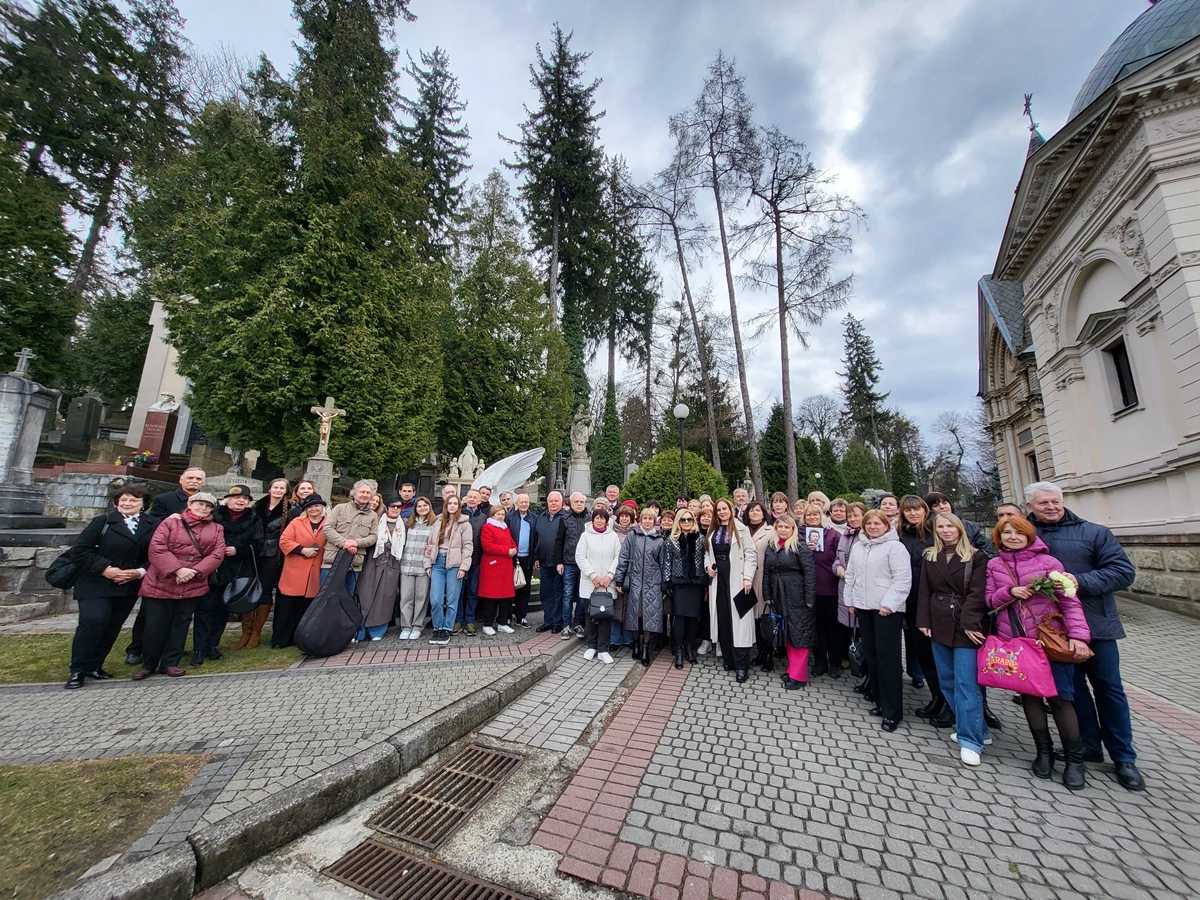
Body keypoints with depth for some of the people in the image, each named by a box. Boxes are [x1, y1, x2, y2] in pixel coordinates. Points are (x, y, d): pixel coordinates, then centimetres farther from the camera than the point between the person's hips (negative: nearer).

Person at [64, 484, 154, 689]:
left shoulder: (151, 526, 3)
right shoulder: (103, 521, -3)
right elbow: (80, 550, -6)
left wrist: (141, 571, -11)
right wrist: (104, 569, -16)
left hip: (129, 587, 3)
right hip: (96, 584, -3)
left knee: (113, 627, 9)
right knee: (92, 622, -12)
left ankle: (94, 666, 25)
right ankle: (78, 671, 4)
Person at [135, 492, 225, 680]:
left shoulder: (216, 529, 7)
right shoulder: (171, 522, -1)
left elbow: (217, 555, -2)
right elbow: (157, 549, -10)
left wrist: (195, 571, -16)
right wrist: (177, 569, -20)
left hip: (193, 586, 2)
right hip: (161, 584, -2)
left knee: (181, 624, 9)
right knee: (155, 625, 5)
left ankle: (170, 663, 22)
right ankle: (148, 664, 24)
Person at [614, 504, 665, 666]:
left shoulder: (659, 540, 7)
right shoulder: (632, 536, 4)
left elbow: (663, 564, 9)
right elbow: (623, 558, 2)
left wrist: (664, 586, 7)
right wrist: (619, 580, -3)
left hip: (653, 584, 0)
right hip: (635, 582, 0)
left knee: (650, 615, -5)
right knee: (636, 614, 3)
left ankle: (645, 650, 6)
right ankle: (637, 645, 21)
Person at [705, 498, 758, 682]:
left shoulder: (741, 529, -5)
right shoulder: (712, 531, 12)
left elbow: (751, 553, -8)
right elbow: (708, 552, 21)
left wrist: (748, 577, -15)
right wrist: (708, 565, 2)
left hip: (736, 579, -5)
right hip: (718, 579, 5)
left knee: (738, 619, -4)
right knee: (721, 619, 9)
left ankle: (741, 665, 4)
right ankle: (728, 659, 21)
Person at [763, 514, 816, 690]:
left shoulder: (800, 547, -10)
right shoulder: (771, 547, 9)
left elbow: (810, 573, -14)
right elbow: (767, 572, 11)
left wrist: (809, 600, -16)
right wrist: (767, 596, 8)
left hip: (797, 597, -6)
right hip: (779, 597, 6)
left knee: (799, 634, 0)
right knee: (787, 634, 14)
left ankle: (798, 675, 9)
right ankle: (792, 668, 26)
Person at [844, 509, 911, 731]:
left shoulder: (895, 547, -7)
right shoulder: (857, 547, 12)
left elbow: (902, 579, -13)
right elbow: (850, 575, 16)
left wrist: (888, 604, -18)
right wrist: (851, 601, 11)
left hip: (887, 610, -6)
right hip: (864, 607, 6)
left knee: (888, 657, -3)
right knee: (871, 655, 12)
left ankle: (892, 711, 7)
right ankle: (880, 701, 25)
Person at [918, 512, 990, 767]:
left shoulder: (976, 557, -3)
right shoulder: (930, 557, 9)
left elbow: (977, 593, -10)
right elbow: (924, 591, 8)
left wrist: (970, 624, -17)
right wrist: (923, 621, 1)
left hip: (966, 627, -5)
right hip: (939, 626, 5)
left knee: (966, 683, -6)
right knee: (947, 680, 11)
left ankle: (970, 740, 2)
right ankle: (975, 729, 27)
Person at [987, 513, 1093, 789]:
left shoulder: (1048, 562, -3)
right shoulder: (994, 565, 5)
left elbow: (1069, 600, -6)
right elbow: (990, 601, 5)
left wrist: (1078, 634, -16)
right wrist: (1009, 592, -14)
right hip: (1013, 642, 2)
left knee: (1061, 697, 1)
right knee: (1029, 695, 10)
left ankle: (1075, 759, 19)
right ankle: (1044, 751, 25)